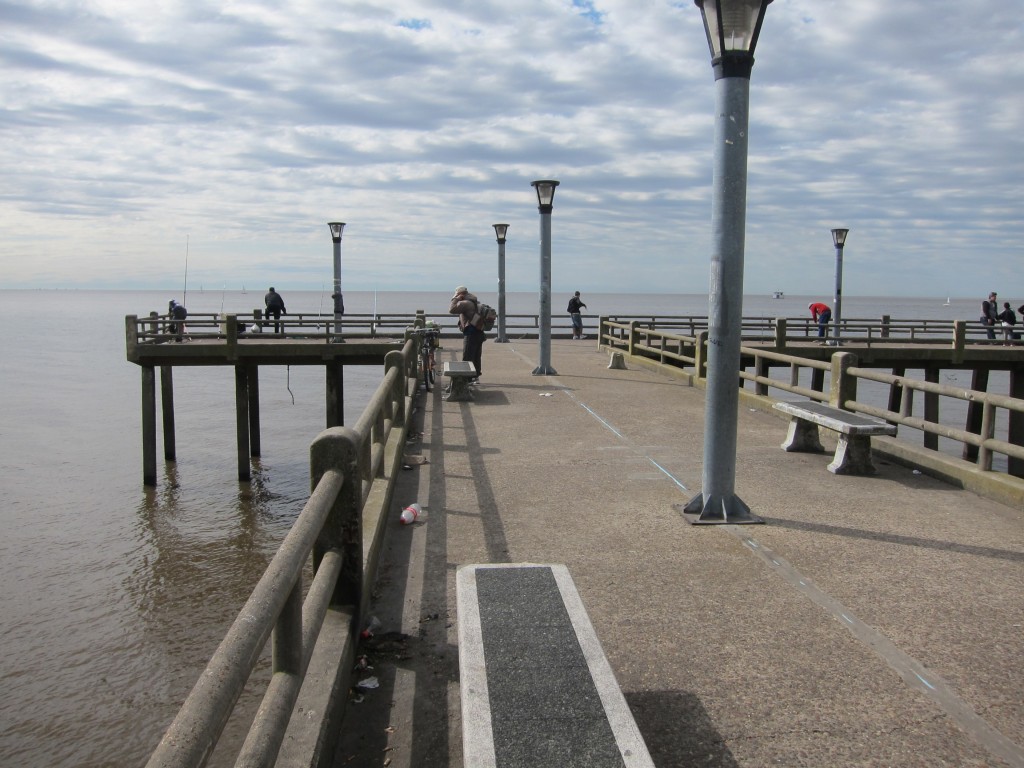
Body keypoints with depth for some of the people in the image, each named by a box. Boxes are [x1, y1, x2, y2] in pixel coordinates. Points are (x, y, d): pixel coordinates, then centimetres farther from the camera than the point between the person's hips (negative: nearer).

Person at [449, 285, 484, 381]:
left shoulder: (465, 303, -15)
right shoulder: (476, 302, 15)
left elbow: (452, 310, -21)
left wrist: (455, 299, -9)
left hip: (471, 334, -9)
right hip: (479, 333, 9)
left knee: (467, 358, -5)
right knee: (476, 357, 15)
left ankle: (468, 378, -5)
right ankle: (476, 376, 22)